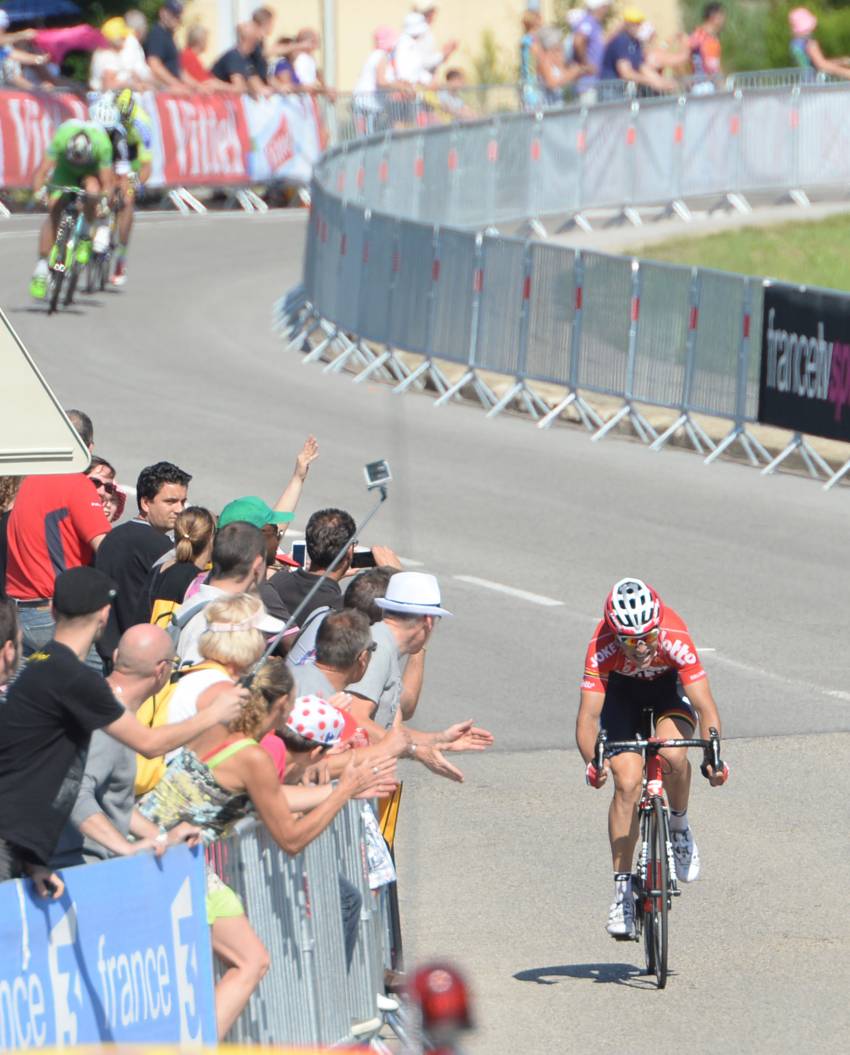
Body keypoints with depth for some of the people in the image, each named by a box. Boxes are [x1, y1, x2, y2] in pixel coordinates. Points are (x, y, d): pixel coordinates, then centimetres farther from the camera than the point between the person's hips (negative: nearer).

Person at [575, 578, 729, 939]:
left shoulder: (675, 638, -37)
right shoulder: (602, 647, -36)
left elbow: (705, 706, -38)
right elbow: (588, 714, -39)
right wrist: (592, 762, -56)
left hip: (669, 686, -1)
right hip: (622, 690, 1)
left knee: (672, 755, -31)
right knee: (626, 783, -14)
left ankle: (679, 826, 0)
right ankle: (622, 889, -6)